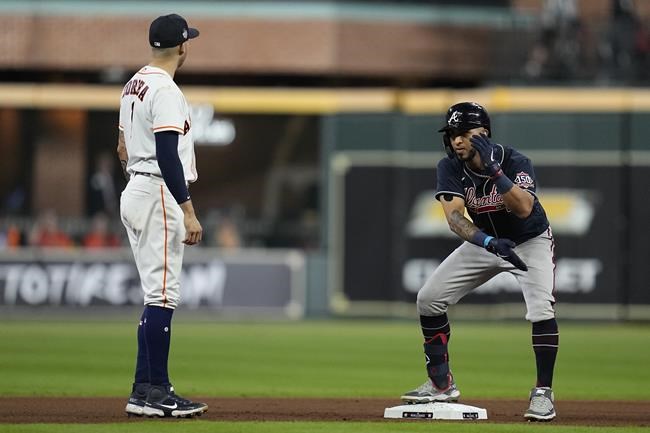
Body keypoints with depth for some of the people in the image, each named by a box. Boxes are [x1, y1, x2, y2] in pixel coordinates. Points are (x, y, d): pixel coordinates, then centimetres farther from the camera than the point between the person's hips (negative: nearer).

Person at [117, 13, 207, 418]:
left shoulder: (134, 85, 15)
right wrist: (188, 211, -23)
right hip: (159, 195, -10)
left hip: (134, 193, 10)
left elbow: (124, 149, 22)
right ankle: (156, 392, -9)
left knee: (159, 295, 12)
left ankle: (145, 390, 11)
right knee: (164, 294, -8)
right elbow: (167, 156, -22)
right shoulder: (166, 90, -15)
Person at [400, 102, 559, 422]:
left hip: (530, 241, -4)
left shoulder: (514, 162, -27)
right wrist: (489, 242, -47)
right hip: (483, 240, 4)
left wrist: (494, 169, -51)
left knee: (541, 308, -27)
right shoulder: (450, 168, -17)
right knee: (428, 298, -4)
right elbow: (453, 216, -31)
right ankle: (441, 384, 8)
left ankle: (542, 392, -15)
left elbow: (524, 209, -44)